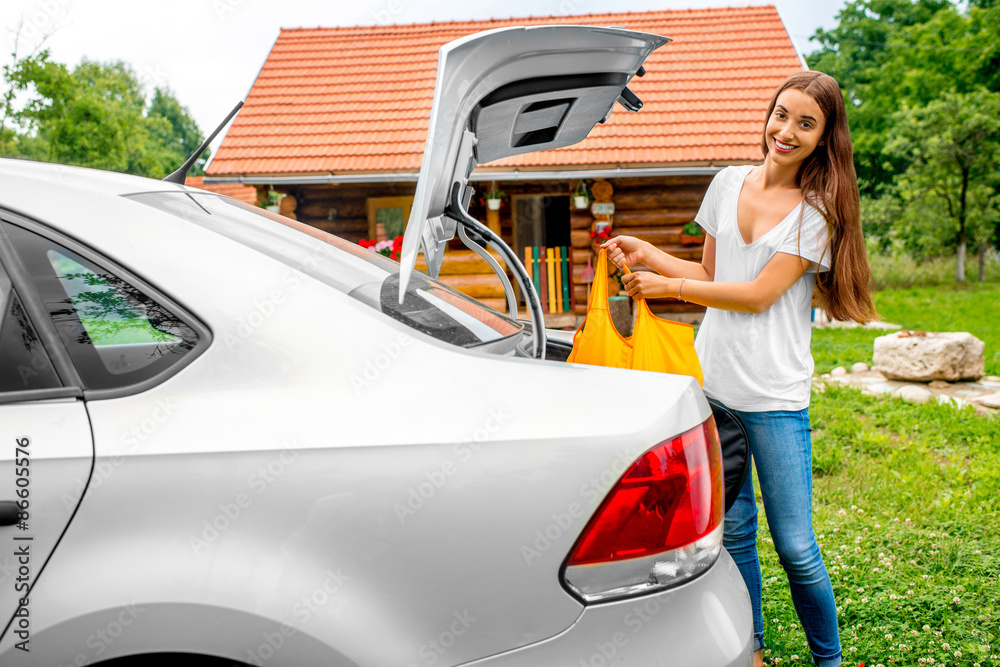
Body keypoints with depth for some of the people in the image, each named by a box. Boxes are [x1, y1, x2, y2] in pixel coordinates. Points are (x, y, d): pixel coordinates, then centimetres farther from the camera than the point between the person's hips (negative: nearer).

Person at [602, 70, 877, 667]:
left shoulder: (817, 212, -5)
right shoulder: (729, 183, 9)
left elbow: (759, 294, -12)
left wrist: (667, 286, -11)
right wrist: (647, 254, 4)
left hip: (776, 397, -4)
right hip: (713, 382, 4)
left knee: (796, 547, 0)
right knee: (732, 529, 12)